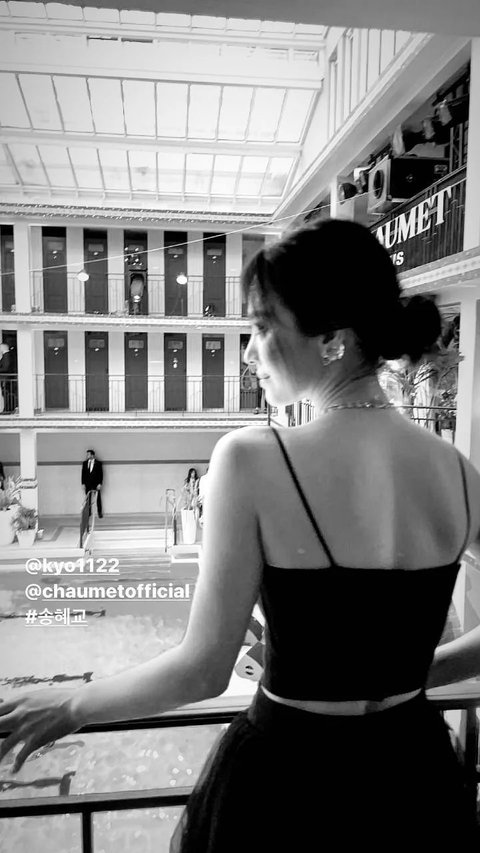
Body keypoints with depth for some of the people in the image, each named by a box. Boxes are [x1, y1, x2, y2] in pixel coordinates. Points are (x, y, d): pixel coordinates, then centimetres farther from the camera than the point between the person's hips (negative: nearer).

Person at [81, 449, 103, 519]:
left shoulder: (98, 463, -2)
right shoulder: (84, 463, 8)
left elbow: (101, 474, -4)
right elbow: (83, 473, 9)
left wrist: (100, 484, -10)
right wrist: (83, 483, 1)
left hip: (96, 484, -2)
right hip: (87, 485, 3)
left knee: (98, 499, 3)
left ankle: (99, 513, 12)